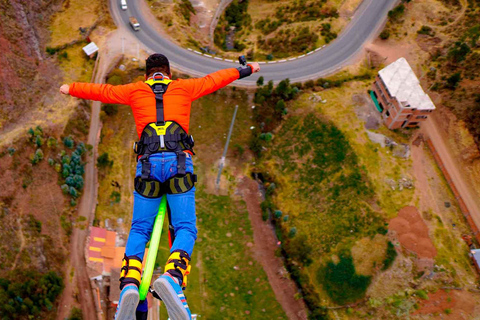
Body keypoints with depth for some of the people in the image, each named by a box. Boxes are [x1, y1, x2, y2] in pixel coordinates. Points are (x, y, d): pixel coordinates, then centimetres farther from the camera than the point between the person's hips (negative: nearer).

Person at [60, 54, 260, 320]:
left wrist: (70, 88, 51)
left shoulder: (135, 90, 22)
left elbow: (100, 91, 32)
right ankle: (173, 278, -30)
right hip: (179, 162, -1)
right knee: (185, 229, 0)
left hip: (148, 163, 1)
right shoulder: (183, 87, 21)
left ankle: (129, 284, -15)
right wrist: (245, 70, 47)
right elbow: (214, 80, 31)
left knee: (138, 230, 10)